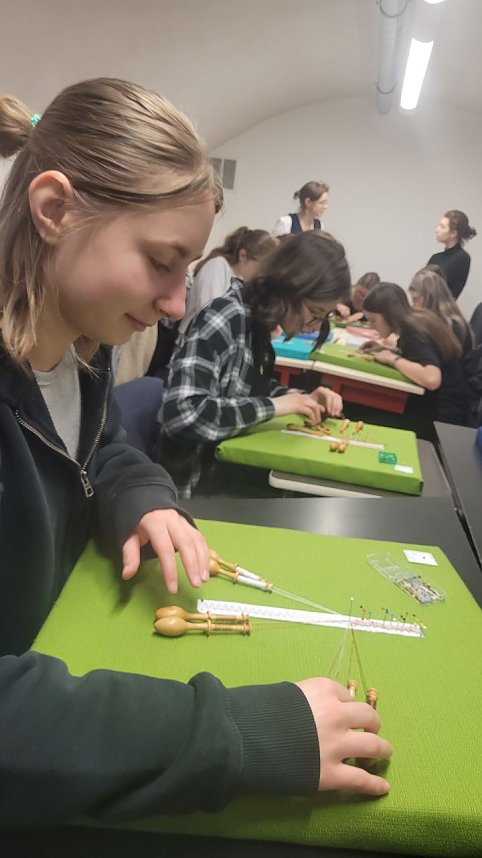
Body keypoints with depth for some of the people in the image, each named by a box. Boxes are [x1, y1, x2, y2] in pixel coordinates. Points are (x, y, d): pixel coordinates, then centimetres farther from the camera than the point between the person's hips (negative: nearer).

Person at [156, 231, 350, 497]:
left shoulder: (258, 320, 1)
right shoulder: (224, 318, -22)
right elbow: (181, 414, -32)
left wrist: (303, 399, -1)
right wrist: (273, 406, -24)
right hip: (195, 479, -7)